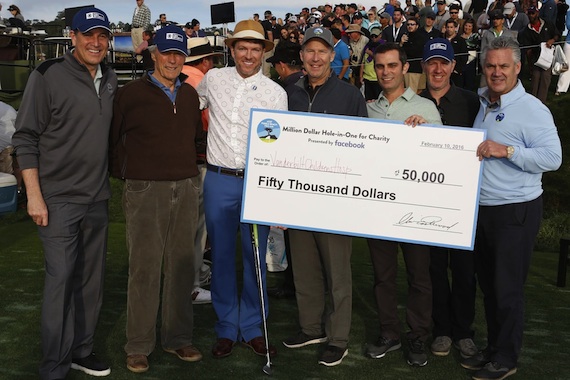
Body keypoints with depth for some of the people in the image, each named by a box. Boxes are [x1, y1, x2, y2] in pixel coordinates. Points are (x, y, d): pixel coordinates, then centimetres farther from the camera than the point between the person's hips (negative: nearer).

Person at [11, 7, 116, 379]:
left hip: (97, 197, 6)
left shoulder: (110, 79, 8)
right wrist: (34, 195, -13)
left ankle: (81, 350, 26)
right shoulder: (48, 76, -9)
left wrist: (106, 180, 15)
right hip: (59, 198, -6)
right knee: (61, 279, -5)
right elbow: (26, 137, -9)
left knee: (91, 278, 11)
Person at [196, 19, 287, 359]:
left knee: (256, 256, 4)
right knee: (222, 255, 6)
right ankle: (227, 328, 19)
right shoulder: (213, 79, 5)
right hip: (219, 180, 1)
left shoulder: (276, 93, 2)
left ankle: (252, 328, 18)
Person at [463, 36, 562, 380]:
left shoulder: (532, 109, -13)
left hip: (516, 212, -8)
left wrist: (506, 151, -26)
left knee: (507, 287, 1)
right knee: (488, 283, 15)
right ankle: (493, 348, 30)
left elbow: (553, 157, -21)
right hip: (483, 208, 8)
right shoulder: (483, 104, 12)